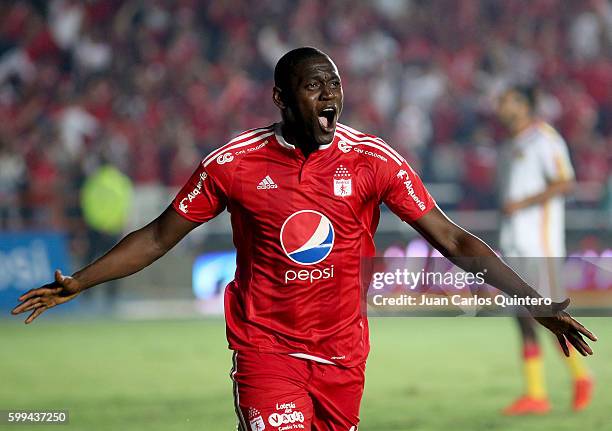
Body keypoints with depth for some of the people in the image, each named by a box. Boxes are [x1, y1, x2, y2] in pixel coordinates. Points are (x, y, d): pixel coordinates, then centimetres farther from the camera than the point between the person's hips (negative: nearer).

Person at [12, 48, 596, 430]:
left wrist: (535, 303, -10)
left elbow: (452, 239, -4)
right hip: (265, 346, -2)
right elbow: (159, 236, 5)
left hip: (343, 351, 2)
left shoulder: (373, 160, -4)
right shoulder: (235, 163, -6)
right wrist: (78, 283, 0)